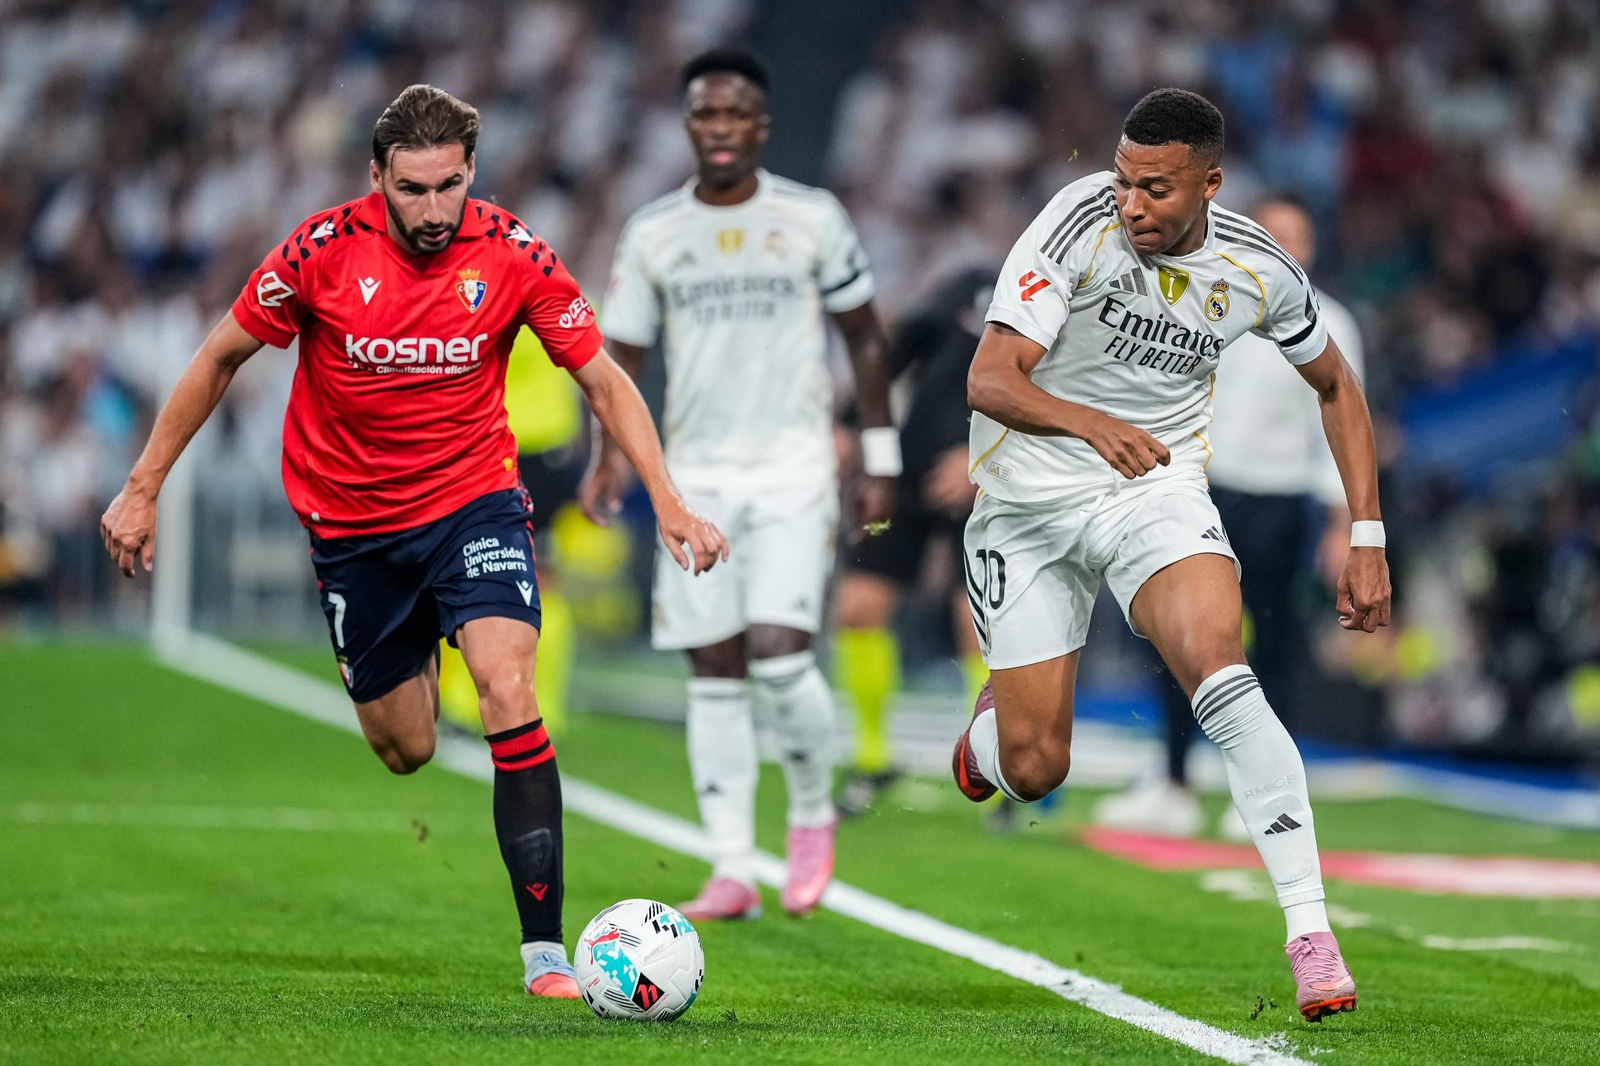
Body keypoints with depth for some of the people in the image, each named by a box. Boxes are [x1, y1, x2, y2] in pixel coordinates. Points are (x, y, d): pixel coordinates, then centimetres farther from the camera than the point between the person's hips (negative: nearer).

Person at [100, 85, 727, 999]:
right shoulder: (325, 248, -15)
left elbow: (603, 377, -6)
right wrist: (144, 488, -1)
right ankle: (415, 660, 48)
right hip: (352, 522, 1)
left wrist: (668, 502, -15)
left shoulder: (511, 253, -14)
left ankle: (545, 951, -23)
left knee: (508, 690, -24)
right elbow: (223, 357, -2)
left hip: (475, 498, -1)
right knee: (405, 751, 7)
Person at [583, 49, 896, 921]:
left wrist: (881, 461, 4)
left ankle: (813, 813, 11)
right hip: (696, 473, 3)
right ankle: (732, 872, 5)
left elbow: (865, 339, 8)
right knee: (713, 671, 1)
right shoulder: (653, 233, 6)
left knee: (779, 653, -16)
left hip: (793, 465, -3)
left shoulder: (812, 219, 1)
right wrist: (612, 449, -8)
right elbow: (622, 353, 9)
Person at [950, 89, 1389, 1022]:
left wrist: (1367, 538, 3)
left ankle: (1312, 935, -30)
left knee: (1218, 667, -29)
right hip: (1031, 498, -1)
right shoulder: (1082, 223, -19)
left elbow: (1337, 386, 10)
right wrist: (1094, 424, -43)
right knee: (1034, 773, -2)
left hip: (1159, 489, 1)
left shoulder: (1258, 270, -9)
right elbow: (989, 380, -23)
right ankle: (990, 729, 40)